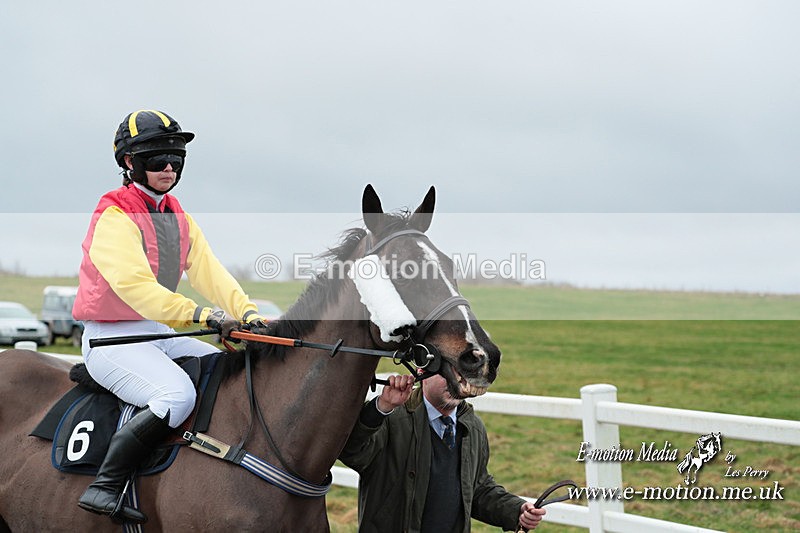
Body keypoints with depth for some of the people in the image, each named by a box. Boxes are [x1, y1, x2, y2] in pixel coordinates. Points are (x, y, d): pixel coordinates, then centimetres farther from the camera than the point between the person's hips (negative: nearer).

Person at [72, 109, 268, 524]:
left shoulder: (180, 219, 13)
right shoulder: (114, 218, -14)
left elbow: (208, 272, 1)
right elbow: (133, 284, -28)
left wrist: (246, 311, -18)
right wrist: (200, 315, -38)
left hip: (159, 332, 9)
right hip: (111, 338, -9)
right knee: (177, 395, -31)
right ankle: (104, 487, -23)